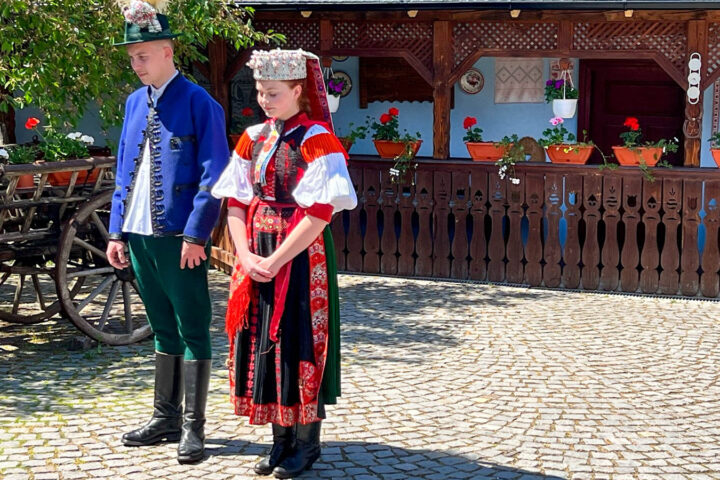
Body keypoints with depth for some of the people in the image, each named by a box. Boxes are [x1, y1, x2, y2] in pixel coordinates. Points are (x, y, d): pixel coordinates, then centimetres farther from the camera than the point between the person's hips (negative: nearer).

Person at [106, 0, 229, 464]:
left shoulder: (198, 103, -7)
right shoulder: (134, 103, 13)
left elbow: (213, 174, -12)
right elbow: (124, 172, 17)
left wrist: (195, 234, -17)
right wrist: (117, 230, 11)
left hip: (179, 238, -7)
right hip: (139, 236, 7)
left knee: (192, 333, 1)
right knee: (163, 330, 16)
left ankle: (193, 427, 8)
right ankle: (165, 418, 26)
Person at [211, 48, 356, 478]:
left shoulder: (316, 141, -10)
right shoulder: (253, 139, 9)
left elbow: (320, 213, -17)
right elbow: (237, 203, 7)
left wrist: (276, 260, -17)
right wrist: (247, 256, -7)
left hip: (301, 257, -6)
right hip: (258, 259, 6)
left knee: (299, 343, 0)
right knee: (263, 343, 9)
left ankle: (307, 444, 14)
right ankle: (282, 438, 22)